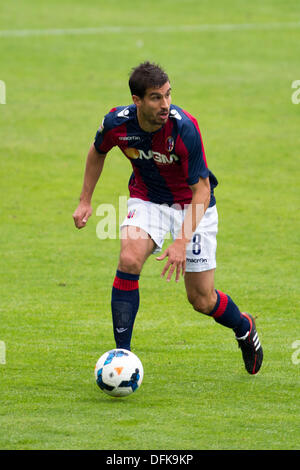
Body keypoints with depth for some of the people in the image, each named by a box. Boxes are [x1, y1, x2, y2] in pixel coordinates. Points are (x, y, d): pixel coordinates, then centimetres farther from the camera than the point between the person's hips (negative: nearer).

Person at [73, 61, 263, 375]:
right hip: (146, 198, 3)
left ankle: (244, 327, 35)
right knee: (129, 259, -27)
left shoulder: (184, 128, -31)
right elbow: (97, 152, 6)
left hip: (192, 203, -2)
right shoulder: (117, 123, -20)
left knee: (201, 300, 0)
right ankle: (122, 353, -18)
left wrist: (182, 242, -35)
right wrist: (85, 201, 6)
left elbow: (202, 189, -26)